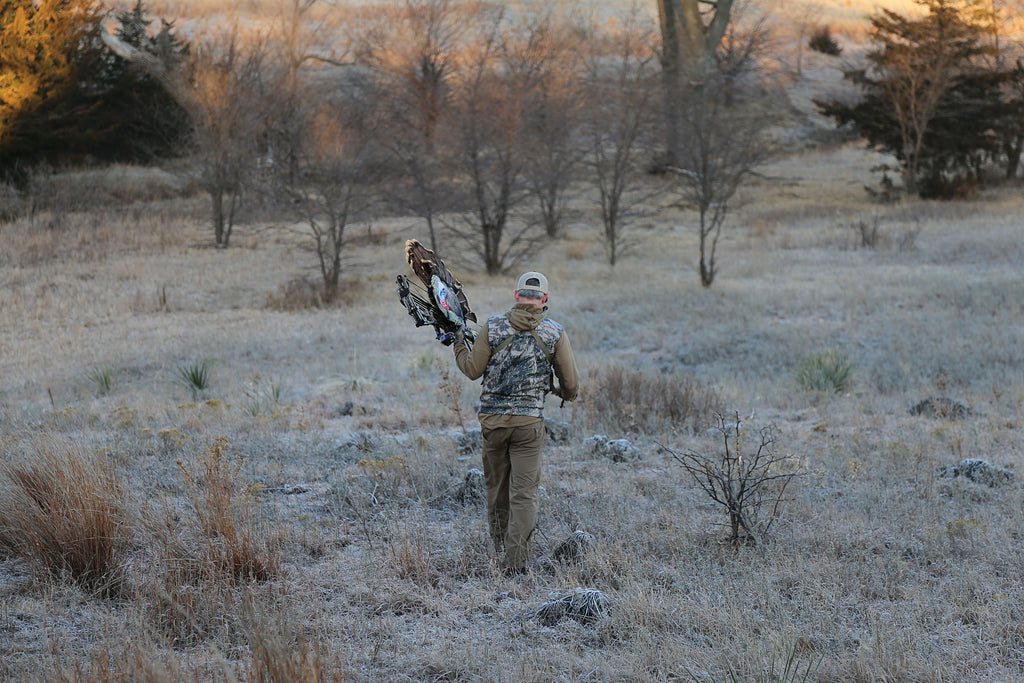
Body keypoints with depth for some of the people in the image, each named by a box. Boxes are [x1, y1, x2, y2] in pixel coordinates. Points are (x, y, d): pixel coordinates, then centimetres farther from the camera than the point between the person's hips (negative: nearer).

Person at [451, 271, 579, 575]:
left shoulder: (492, 326, 0)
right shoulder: (555, 333, 0)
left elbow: (473, 370, 4)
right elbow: (571, 382, 4)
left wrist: (458, 342, 21)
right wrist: (566, 394, 29)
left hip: (492, 418, 2)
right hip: (529, 422, -2)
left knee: (497, 489, 16)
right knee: (524, 493, -2)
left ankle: (499, 549, 30)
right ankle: (515, 562, -11)